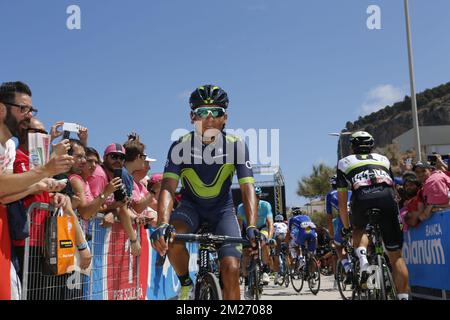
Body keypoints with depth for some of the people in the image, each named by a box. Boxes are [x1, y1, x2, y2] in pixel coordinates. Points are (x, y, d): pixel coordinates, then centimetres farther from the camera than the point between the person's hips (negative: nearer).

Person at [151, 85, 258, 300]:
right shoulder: (180, 146, -20)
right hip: (191, 206, 0)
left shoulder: (236, 146, -20)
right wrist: (162, 224, -47)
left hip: (222, 209, 0)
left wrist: (252, 227, -43)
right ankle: (186, 284, -4)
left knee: (231, 269, -16)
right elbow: (168, 188, -29)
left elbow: (247, 189, -26)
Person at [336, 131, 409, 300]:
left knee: (359, 230, 31)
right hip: (387, 199, 1)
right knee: (396, 255, 9)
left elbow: (342, 202, 25)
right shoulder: (383, 159, 33)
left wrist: (346, 227, 36)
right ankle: (403, 296, 2)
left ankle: (362, 259, 5)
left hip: (363, 199, -1)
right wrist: (394, 212, 52)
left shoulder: (345, 162, 28)